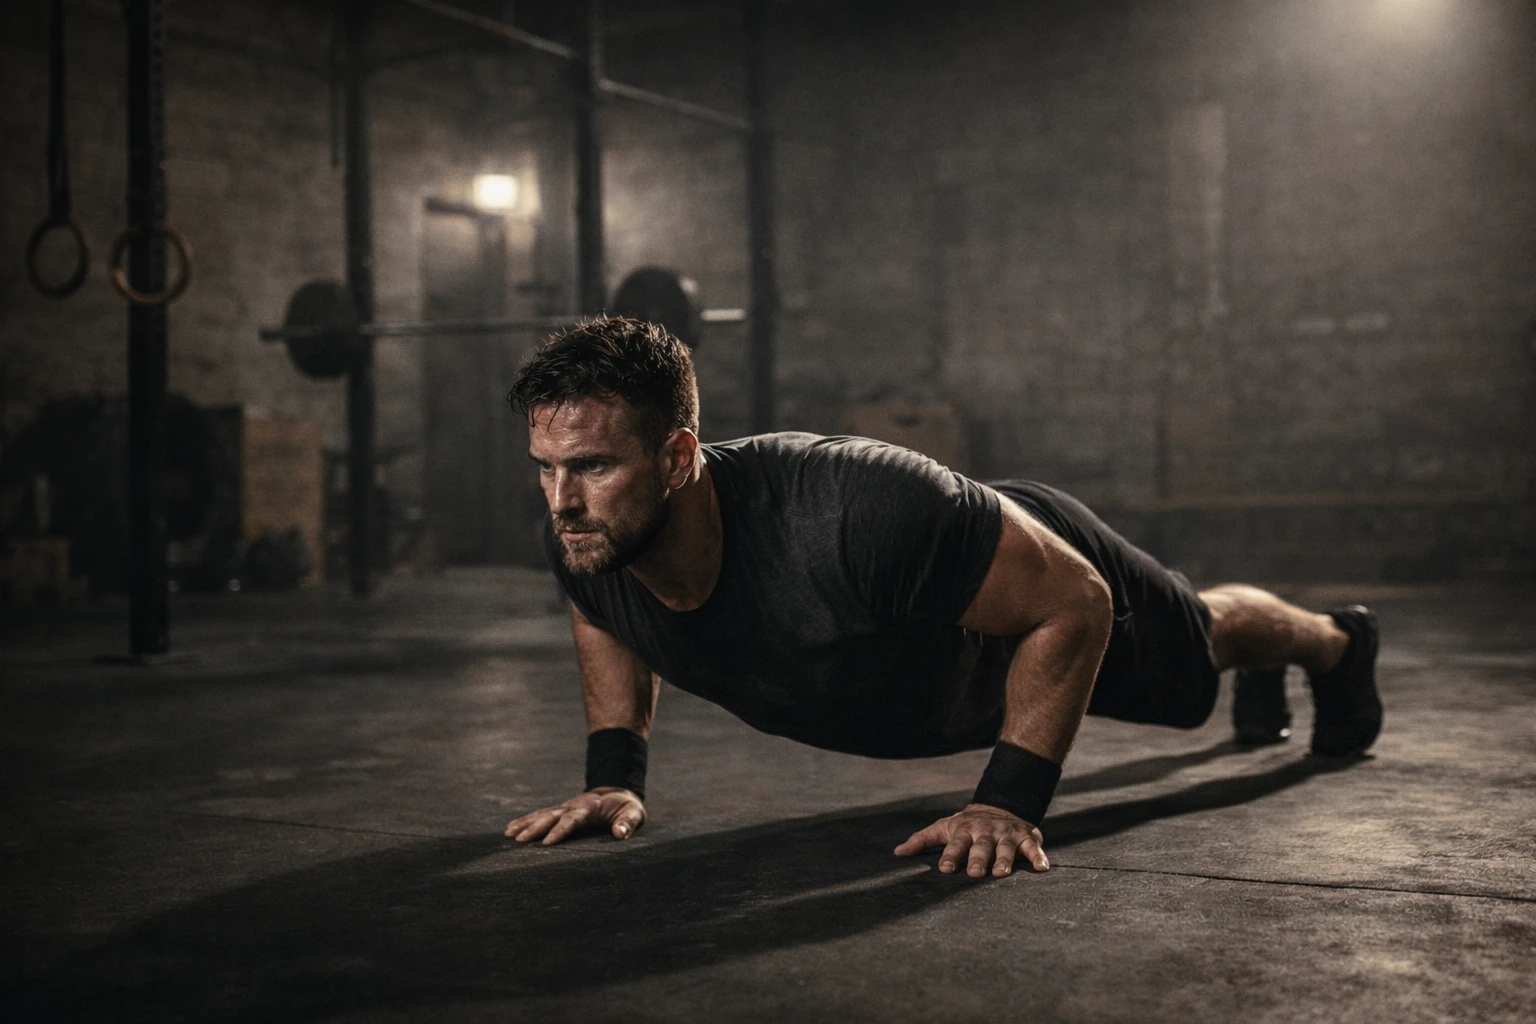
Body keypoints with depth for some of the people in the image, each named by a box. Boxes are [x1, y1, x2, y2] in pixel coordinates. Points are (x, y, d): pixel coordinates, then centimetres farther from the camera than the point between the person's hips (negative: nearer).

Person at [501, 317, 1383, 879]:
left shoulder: (850, 516, -51)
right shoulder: (584, 542, -32)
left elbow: (1075, 601, -37)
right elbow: (607, 626, -4)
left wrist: (1011, 802, -37)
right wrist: (616, 776, -14)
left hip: (1042, 582, -6)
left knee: (1201, 644, 28)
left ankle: (1335, 642, 65)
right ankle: (1268, 678, 73)